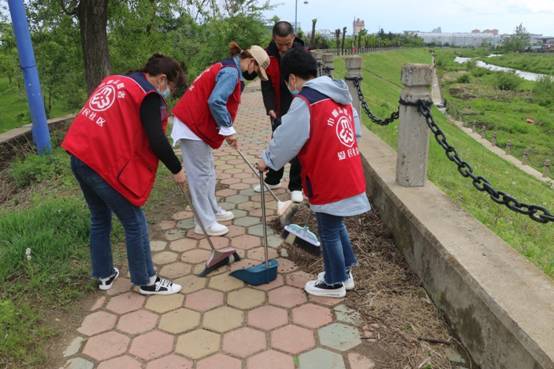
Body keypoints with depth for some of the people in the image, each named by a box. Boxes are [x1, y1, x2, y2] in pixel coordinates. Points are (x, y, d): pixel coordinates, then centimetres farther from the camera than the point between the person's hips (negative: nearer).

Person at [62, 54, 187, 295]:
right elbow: (156, 140, -13)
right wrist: (177, 169, -1)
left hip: (80, 156, 9)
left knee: (100, 219, 22)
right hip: (106, 163, -9)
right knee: (135, 223, 5)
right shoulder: (148, 94, -7)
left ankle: (105, 275, 36)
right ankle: (146, 282, 18)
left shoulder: (114, 81, 19)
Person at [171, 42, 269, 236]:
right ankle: (205, 223, 5)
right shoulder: (231, 71, -16)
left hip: (198, 123, 10)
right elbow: (215, 102, -27)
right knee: (200, 174, -4)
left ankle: (212, 211, 30)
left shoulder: (228, 68, 16)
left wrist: (228, 133, 14)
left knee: (208, 170, 18)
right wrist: (228, 130, -17)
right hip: (193, 125, -10)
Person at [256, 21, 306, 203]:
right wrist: (270, 109, -17)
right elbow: (266, 85, -6)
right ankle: (273, 179, 32)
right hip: (278, 110, 4)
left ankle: (296, 186, 11)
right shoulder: (268, 54, -7)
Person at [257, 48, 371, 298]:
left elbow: (286, 138, -12)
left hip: (328, 181, -8)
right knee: (336, 225, 24)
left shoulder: (305, 101, -16)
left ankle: (334, 283, 25)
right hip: (349, 175, 8)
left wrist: (267, 160, 4)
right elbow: (355, 130, 16)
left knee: (329, 232, 9)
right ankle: (343, 272, 37)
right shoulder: (340, 96, 9)